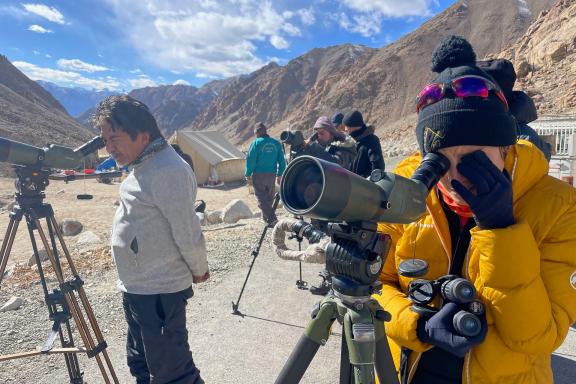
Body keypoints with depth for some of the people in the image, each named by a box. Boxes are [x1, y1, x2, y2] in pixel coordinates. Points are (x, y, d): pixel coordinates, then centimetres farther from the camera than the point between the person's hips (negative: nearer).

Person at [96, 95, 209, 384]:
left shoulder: (167, 171, -24)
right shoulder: (143, 166, 8)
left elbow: (188, 234, -23)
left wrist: (198, 271, -8)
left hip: (158, 293, -10)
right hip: (136, 287, 10)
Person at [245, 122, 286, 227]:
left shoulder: (256, 143, -8)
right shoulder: (276, 143, 6)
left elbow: (250, 160, -10)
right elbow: (282, 160, 8)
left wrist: (248, 175, -2)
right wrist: (279, 175, 16)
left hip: (259, 175, -5)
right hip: (272, 174, 5)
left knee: (261, 197, -1)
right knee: (269, 197, 18)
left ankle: (271, 218, -13)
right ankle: (265, 217, 29)